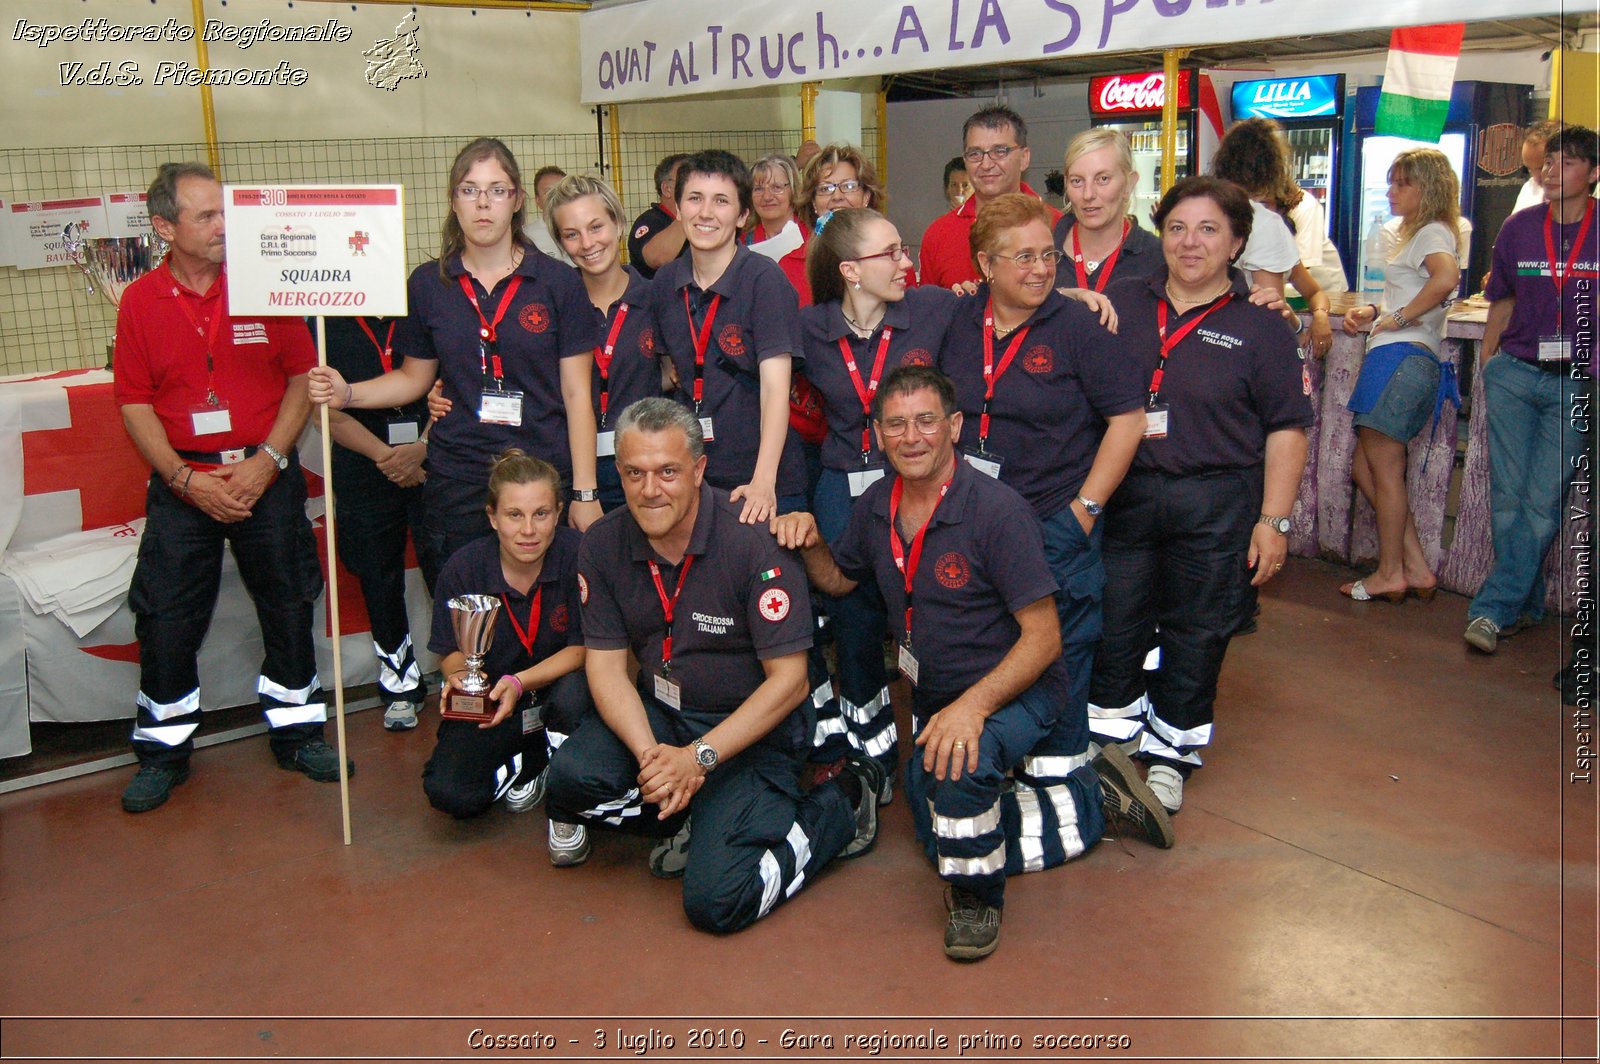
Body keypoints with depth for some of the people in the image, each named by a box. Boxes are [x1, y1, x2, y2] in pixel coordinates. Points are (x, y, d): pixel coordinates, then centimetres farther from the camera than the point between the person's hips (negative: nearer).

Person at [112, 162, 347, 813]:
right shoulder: (141, 302, 0)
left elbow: (302, 378, -1)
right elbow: (135, 403, 2)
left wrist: (266, 461, -10)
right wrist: (185, 479, -9)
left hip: (267, 473, 0)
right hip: (182, 480, 1)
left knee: (288, 606, 7)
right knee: (165, 618, 2)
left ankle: (297, 732, 24)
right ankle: (163, 750, 20)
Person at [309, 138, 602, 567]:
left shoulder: (559, 282, 0)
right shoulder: (427, 285, 6)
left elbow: (577, 394, -1)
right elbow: (414, 377, 16)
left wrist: (585, 493, -4)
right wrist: (347, 394, -2)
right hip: (457, 484, 2)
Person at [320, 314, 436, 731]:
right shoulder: (326, 326, 2)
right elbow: (328, 411, -1)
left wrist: (422, 447, -13)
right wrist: (384, 456, -11)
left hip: (432, 462, -1)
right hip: (364, 472, 2)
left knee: (444, 569, -6)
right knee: (379, 579, 9)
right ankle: (400, 682, 24)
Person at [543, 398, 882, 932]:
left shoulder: (755, 543, -20)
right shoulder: (603, 546, -4)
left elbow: (788, 681, -17)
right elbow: (608, 666, -2)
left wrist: (699, 757, -23)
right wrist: (650, 755, -20)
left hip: (750, 728, -4)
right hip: (657, 714, 5)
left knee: (716, 902, -19)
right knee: (572, 775, -26)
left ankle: (843, 803, 7)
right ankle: (697, 818, 3)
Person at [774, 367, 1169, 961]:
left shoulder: (996, 510, -24)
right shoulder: (876, 507, -3)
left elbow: (1043, 636, -23)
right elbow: (839, 579, 15)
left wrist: (973, 705, -36)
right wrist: (810, 543, -8)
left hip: (1014, 689, -7)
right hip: (935, 699, 8)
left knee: (959, 769, -39)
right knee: (942, 841, 15)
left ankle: (977, 899, -9)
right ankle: (1094, 798, 28)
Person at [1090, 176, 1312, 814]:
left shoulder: (1259, 328, -1)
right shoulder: (1122, 304, 6)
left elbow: (1286, 429, -1)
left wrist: (1273, 521, -7)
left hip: (1216, 505, -2)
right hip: (1125, 494, 2)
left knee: (1196, 635, 8)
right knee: (1115, 626, 9)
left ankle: (1170, 756, 26)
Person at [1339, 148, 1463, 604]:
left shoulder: (1433, 232, -8)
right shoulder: (1417, 233, 25)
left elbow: (1446, 277, -30)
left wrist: (1400, 317, -20)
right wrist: (1374, 311, 14)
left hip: (1402, 359, -11)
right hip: (1395, 359, 11)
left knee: (1384, 468, -3)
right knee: (1364, 467, 11)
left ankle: (1391, 574, 7)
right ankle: (1416, 568, 13)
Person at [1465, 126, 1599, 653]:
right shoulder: (1519, 227, 6)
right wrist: (1487, 362, 12)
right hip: (1514, 375, 3)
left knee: (1542, 501, -6)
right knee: (1508, 496, 3)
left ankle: (1493, 608, 1)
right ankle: (1525, 605, 16)